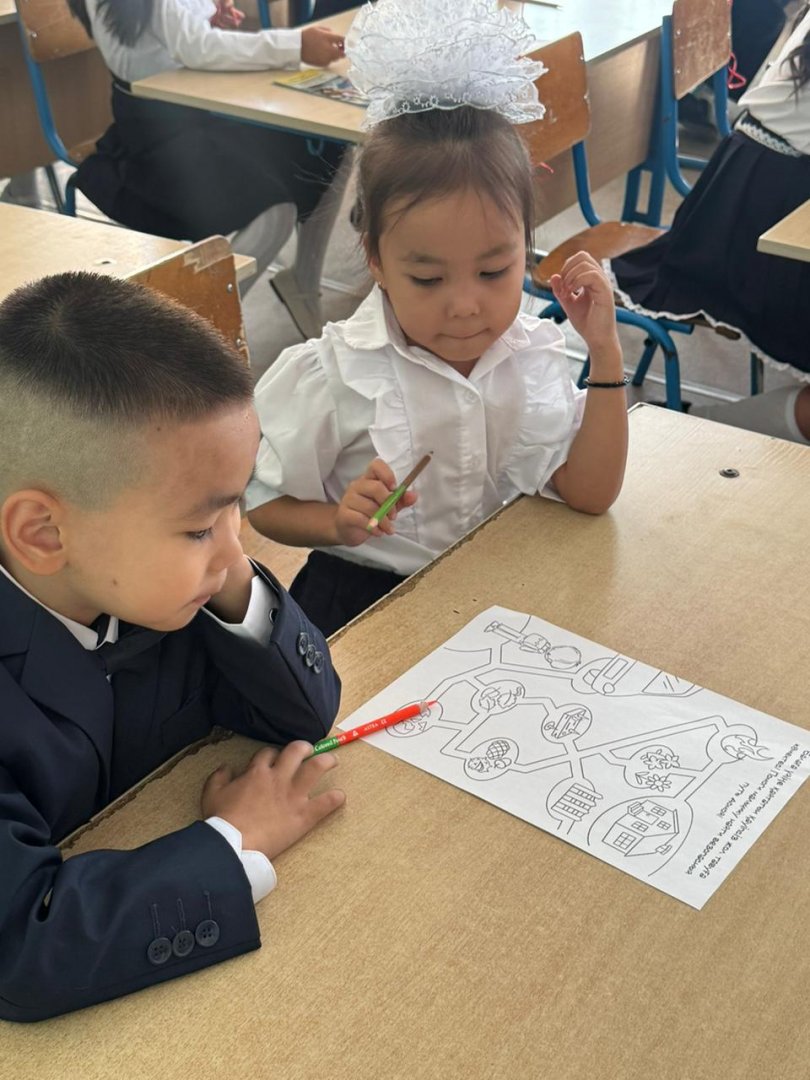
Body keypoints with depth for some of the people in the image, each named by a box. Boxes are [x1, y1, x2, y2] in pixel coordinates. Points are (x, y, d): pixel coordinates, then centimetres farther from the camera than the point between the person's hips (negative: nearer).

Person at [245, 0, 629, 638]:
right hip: (362, 601, -5)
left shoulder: (530, 355, -3)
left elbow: (590, 493, -6)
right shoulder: (333, 377, -15)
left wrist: (606, 354, -13)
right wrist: (339, 522, -25)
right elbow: (266, 505, -3)